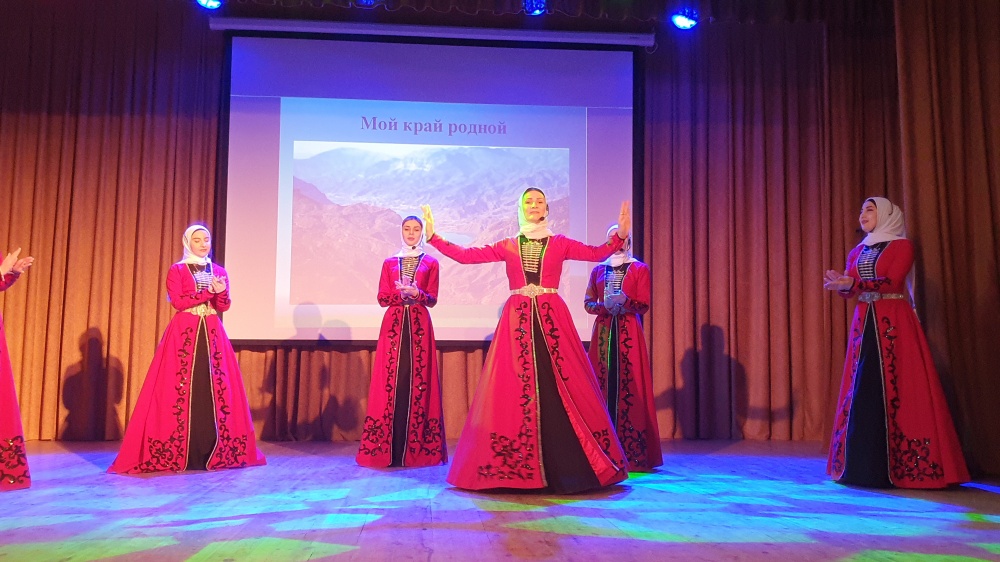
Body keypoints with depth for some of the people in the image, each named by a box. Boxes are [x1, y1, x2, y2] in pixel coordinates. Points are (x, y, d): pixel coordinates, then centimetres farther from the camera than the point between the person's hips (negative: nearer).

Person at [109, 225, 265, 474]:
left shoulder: (219, 271, 14)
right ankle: (180, 453, -4)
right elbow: (178, 301, -9)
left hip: (213, 333, 4)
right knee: (182, 388, -7)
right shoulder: (177, 270, 4)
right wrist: (207, 292, -13)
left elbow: (224, 306, 6)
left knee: (216, 387, -2)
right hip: (184, 333, -3)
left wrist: (221, 292, -14)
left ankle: (213, 451, 4)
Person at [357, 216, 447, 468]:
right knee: (391, 381, -4)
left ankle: (416, 448, 0)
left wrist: (417, 293, -17)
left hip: (419, 325, -1)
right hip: (393, 324, 1)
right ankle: (389, 448, 0)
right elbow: (382, 298, 6)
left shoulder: (430, 263, 10)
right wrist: (401, 294, -12)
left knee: (418, 380, -4)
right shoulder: (389, 262, 15)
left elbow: (432, 299, 3)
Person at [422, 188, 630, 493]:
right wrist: (433, 236, 4)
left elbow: (597, 253, 1)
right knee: (515, 390, -4)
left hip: (552, 319, 0)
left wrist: (620, 235, -12)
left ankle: (566, 467, 7)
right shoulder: (507, 246, 13)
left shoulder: (560, 244, 12)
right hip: (517, 320, 1)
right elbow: (465, 255, 8)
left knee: (563, 388, -4)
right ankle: (517, 468, 4)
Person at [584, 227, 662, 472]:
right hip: (603, 331, 3)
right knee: (602, 384, -1)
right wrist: (605, 306, -10)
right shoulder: (598, 270, 15)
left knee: (628, 386, -7)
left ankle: (631, 452, -3)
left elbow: (644, 305, 0)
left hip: (629, 332, -3)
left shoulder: (640, 269, 7)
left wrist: (624, 300, -18)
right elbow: (588, 302, 9)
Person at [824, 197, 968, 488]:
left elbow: (892, 282, -13)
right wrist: (841, 284, -15)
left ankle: (900, 466, -5)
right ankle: (864, 465, 5)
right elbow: (850, 289, 8)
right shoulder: (857, 252, 17)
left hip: (894, 323, -5)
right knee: (862, 389, 0)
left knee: (896, 387, -9)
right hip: (864, 323, 5)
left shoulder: (902, 245, 1)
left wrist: (852, 283, -23)